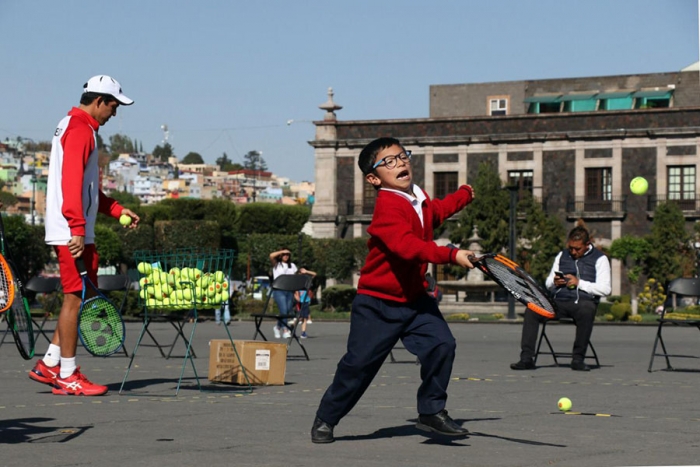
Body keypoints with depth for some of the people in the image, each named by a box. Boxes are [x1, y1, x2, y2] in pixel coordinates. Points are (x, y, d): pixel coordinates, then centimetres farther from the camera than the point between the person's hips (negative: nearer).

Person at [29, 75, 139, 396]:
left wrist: (118, 210, 20)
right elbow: (72, 183, -22)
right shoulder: (80, 130, -12)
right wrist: (77, 228, -26)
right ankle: (67, 377, -1)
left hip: (74, 232, 10)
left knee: (81, 297, 13)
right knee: (75, 297, -6)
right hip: (72, 232, -10)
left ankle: (49, 364, 15)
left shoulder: (73, 126, 21)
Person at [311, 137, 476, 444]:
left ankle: (431, 412, 4)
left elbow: (437, 211, 34)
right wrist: (451, 255, -44)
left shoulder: (421, 199, 7)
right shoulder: (388, 206, -22)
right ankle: (326, 420, 17)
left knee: (441, 346, -11)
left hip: (415, 298, 7)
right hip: (378, 303, -7)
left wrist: (464, 195, 44)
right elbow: (407, 245, -38)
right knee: (359, 362, -2)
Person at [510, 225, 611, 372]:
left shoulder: (599, 259, 7)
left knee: (586, 310, -40)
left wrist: (579, 283, -10)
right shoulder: (562, 256, 22)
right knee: (532, 310, -22)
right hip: (559, 301, 4)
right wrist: (554, 282, -1)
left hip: (584, 301, -4)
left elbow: (605, 289, -3)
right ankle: (527, 358, -24)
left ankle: (578, 359, -28)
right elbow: (548, 283, 24)